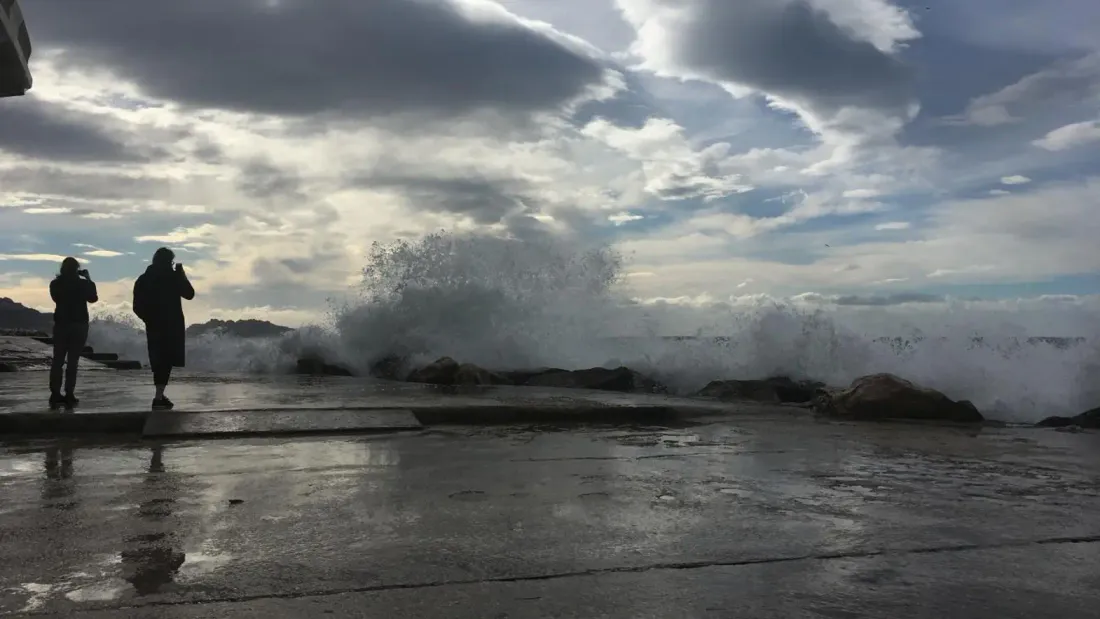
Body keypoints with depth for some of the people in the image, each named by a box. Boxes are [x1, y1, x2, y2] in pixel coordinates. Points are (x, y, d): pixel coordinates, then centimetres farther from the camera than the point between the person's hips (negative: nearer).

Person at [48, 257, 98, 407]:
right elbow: (93, 298, 5)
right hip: (79, 325, -3)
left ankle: (55, 395, 2)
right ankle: (69, 395, -5)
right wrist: (89, 279, 8)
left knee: (58, 360, 7)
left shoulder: (55, 284, 2)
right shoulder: (82, 283, -8)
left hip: (60, 324, 3)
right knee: (72, 361, -3)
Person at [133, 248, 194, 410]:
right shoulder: (173, 277, -9)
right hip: (171, 325, -5)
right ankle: (159, 397, -12)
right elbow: (189, 294, 1)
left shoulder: (143, 279, 5)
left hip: (153, 325, 5)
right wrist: (181, 273, 6)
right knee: (166, 360, -4)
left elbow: (137, 306, 3)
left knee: (158, 359, 15)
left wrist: (149, 318, 18)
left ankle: (159, 395, 23)